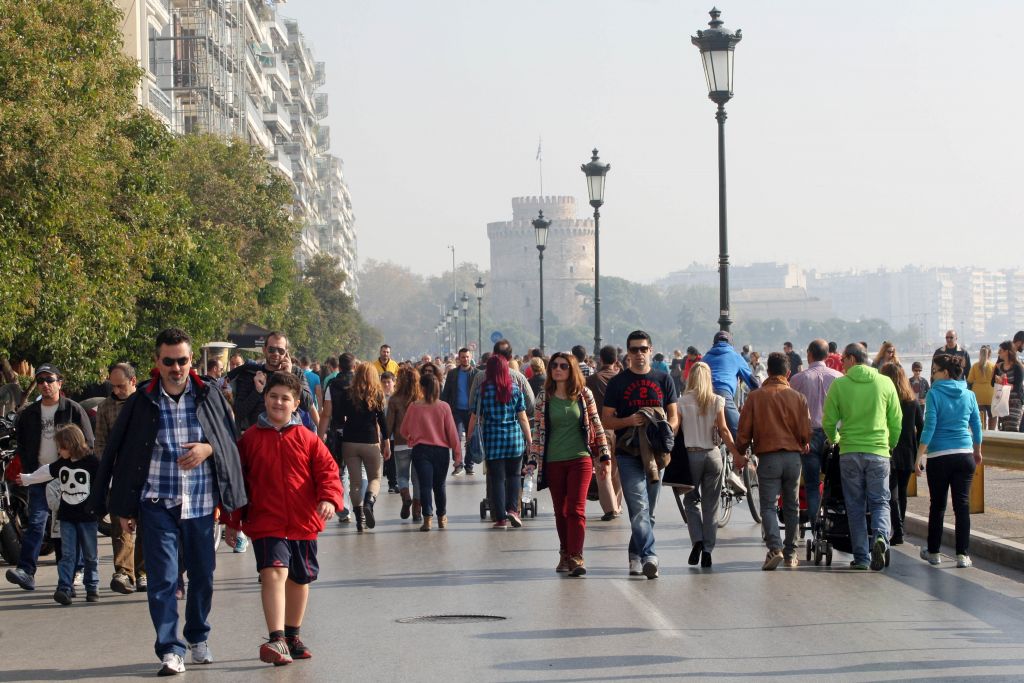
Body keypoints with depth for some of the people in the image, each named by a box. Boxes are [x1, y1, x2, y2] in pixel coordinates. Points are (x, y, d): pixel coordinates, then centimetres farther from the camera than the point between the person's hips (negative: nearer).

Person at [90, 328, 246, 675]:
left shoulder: (209, 396, 1)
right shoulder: (141, 402, -1)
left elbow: (232, 440, 9)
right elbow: (120, 453, 4)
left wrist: (209, 448, -14)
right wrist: (124, 508, 4)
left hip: (201, 503, 1)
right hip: (157, 503, -1)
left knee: (203, 575, 11)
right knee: (163, 578, -7)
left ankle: (198, 637, 31)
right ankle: (170, 649, -2)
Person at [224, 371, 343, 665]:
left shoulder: (307, 439, 2)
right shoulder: (250, 439, 0)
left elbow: (327, 469, 0)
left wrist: (328, 498, -19)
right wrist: (233, 522, 6)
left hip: (303, 522, 3)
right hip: (266, 523, -3)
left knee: (299, 579, 16)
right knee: (274, 573, -21)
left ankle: (292, 635, 35)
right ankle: (277, 640, -26)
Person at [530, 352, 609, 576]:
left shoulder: (584, 395, 2)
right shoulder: (544, 397, 4)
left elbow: (597, 426, 6)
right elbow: (537, 432, 7)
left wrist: (605, 458, 4)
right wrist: (533, 462, 2)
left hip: (580, 459, -2)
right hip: (553, 462, 2)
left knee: (576, 509, -10)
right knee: (560, 511, 9)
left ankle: (576, 557, -11)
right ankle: (565, 554, 20)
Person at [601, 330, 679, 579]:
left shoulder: (664, 380, 11)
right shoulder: (618, 382, 6)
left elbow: (674, 417, 10)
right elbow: (606, 420, 4)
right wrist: (629, 421, -15)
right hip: (628, 453, -3)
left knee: (648, 511, 9)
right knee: (639, 508, -15)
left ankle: (635, 555, 22)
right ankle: (649, 557, -23)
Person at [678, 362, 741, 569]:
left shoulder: (683, 402, -3)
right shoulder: (717, 401, 0)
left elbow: (675, 430, -5)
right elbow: (723, 431, -4)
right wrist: (737, 455, -1)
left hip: (691, 455, -1)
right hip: (712, 454, 1)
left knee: (691, 500, 12)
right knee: (711, 505, 8)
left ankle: (697, 540, -9)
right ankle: (707, 550, 5)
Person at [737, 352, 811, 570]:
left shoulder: (755, 397, -3)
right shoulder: (798, 397, 1)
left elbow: (745, 430, -1)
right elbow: (805, 433, 2)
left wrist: (740, 452, 16)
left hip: (768, 457, -2)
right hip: (793, 457, 2)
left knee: (768, 505, -1)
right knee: (792, 507, 14)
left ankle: (775, 548, -21)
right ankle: (790, 553, 18)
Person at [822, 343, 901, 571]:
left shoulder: (839, 384, -2)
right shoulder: (885, 383, 3)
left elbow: (828, 421, 2)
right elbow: (896, 422, 7)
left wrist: (835, 440, 23)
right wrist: (890, 445, 24)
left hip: (849, 452, -1)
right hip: (878, 452, 1)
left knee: (855, 507, 8)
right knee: (880, 503, 9)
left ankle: (861, 558, 6)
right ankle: (880, 537, -20)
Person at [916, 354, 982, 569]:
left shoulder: (934, 393, -6)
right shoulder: (969, 395, 6)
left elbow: (929, 427, -12)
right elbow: (977, 426, 13)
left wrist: (919, 456, -12)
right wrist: (978, 452, 27)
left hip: (939, 457, -3)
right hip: (964, 455, 3)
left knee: (937, 505, 8)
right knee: (962, 504, 2)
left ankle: (933, 552, 19)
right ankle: (963, 554, -2)